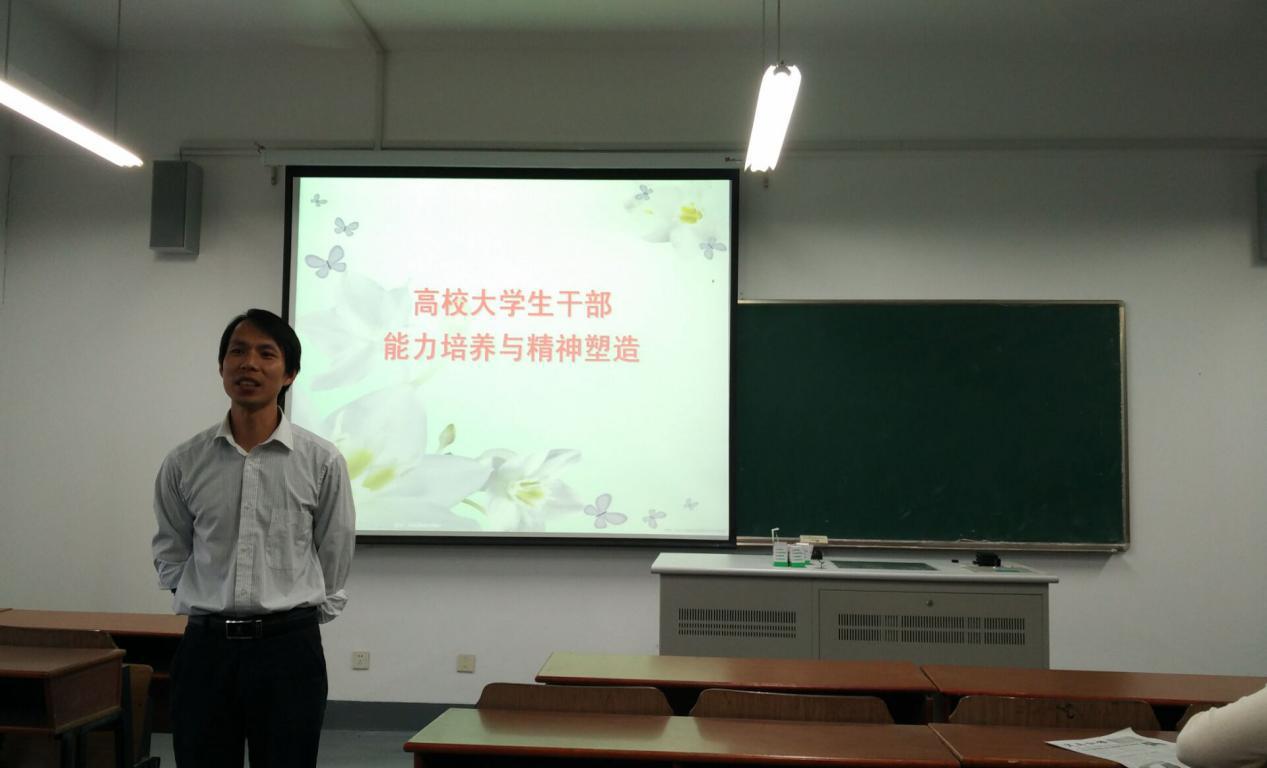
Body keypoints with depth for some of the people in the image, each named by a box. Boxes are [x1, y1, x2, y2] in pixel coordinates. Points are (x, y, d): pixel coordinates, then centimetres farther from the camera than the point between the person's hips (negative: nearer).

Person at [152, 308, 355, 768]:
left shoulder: (322, 462, -3)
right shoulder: (184, 463, 2)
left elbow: (334, 558, 5)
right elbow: (170, 554, 14)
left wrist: (301, 614, 8)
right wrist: (212, 605, 7)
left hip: (288, 646, -1)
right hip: (205, 646, 2)